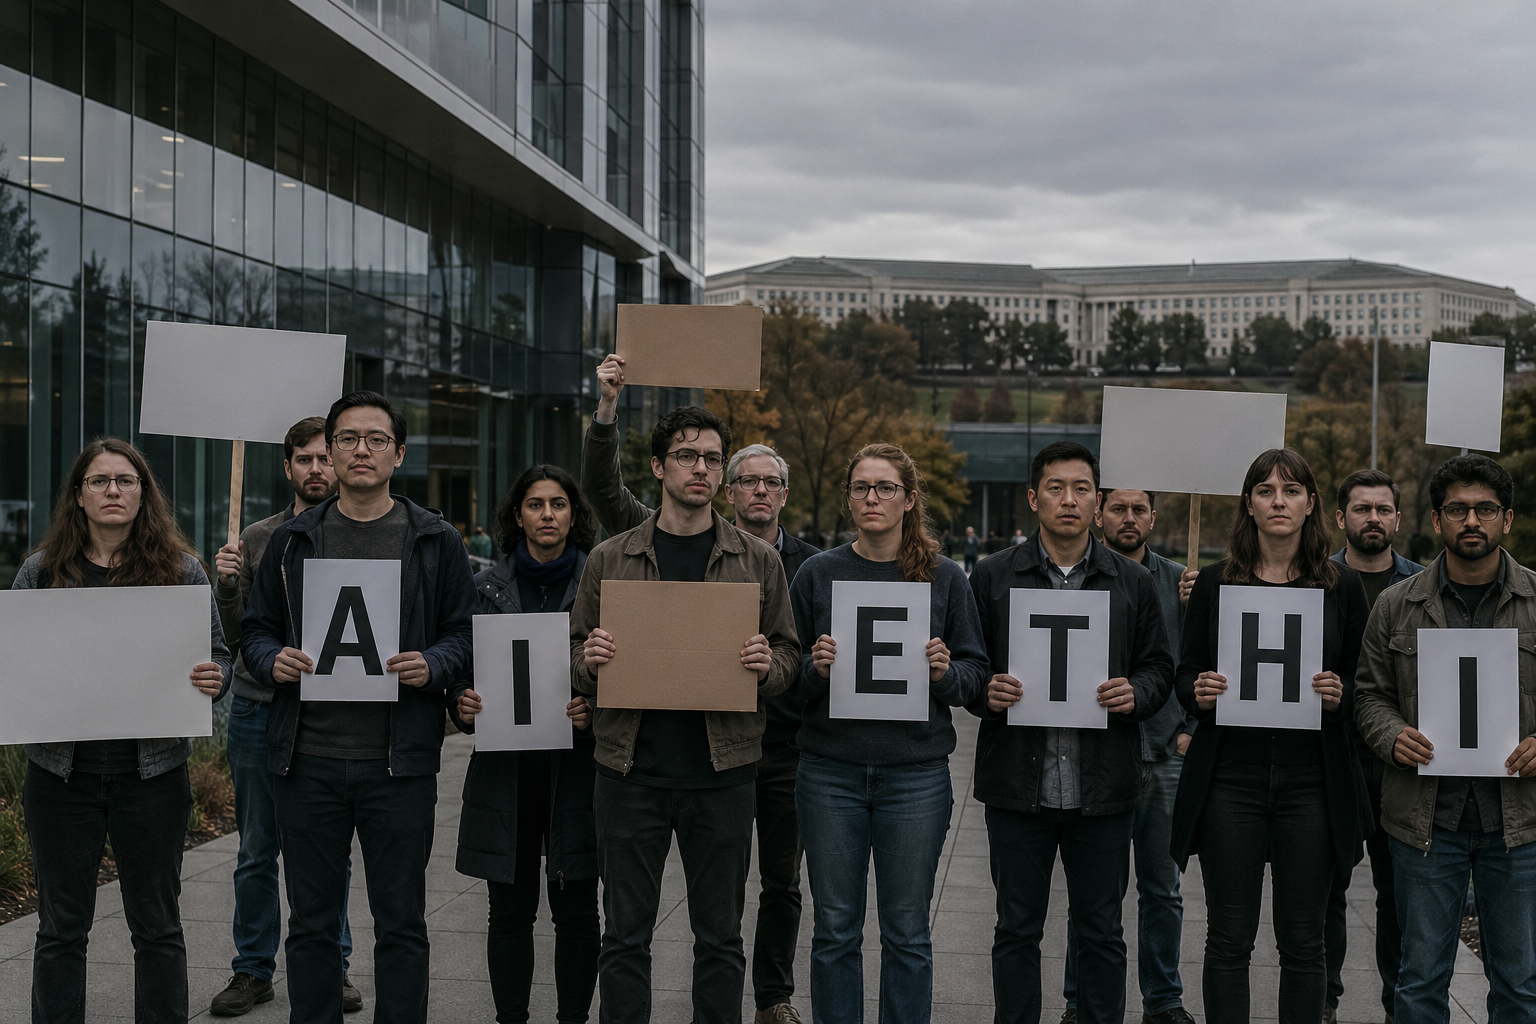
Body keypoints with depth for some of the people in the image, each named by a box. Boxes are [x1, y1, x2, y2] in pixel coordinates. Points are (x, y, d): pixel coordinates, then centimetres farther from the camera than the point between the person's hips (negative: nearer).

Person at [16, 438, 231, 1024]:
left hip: (152, 771, -1)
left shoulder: (180, 569, 3)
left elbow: (217, 656, 6)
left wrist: (214, 679, -15)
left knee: (157, 926, 9)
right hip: (62, 771, 1)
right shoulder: (42, 570, 5)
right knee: (61, 927, 10)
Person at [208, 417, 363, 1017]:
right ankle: (253, 970, 19)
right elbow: (237, 636, 7)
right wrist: (226, 587, -10)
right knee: (256, 852, 8)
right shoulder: (257, 539, 7)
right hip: (259, 709, 2)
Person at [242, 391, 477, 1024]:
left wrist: (432, 666, -15)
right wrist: (273, 660, -9)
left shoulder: (435, 542, 5)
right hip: (308, 758, 2)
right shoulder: (292, 540, 10)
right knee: (311, 922, 10)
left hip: (399, 761, -1)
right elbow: (255, 628, 13)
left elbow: (465, 634, 5)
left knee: (400, 922, 6)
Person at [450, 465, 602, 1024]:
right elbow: (460, 667, 11)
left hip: (576, 765, -1)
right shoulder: (488, 587, 8)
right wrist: (462, 702, -10)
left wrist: (594, 709, -15)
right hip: (504, 768, 1)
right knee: (510, 911, 6)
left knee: (576, 911, 4)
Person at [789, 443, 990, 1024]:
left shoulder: (944, 578, 4)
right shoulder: (818, 574, 5)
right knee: (835, 928, 7)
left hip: (915, 774, 0)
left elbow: (977, 672, 7)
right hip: (831, 772, 1)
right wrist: (816, 669, -13)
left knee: (907, 931, 6)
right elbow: (787, 676, 7)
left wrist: (946, 673, -14)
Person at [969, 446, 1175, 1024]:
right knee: (1017, 931, 8)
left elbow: (1159, 668, 10)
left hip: (1102, 787, 1)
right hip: (1017, 783, 0)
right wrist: (987, 693, -14)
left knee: (1101, 933, 9)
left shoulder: (1134, 583, 7)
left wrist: (1137, 694, -11)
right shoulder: (993, 579, 4)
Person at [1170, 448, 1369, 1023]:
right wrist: (1198, 692, -13)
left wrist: (1339, 695, -12)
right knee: (1229, 938, 3)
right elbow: (1184, 675, 8)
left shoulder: (1342, 586, 6)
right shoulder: (1214, 583, 5)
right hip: (1230, 777, 0)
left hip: (1311, 778, 0)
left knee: (1303, 942, 5)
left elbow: (1364, 685, 9)